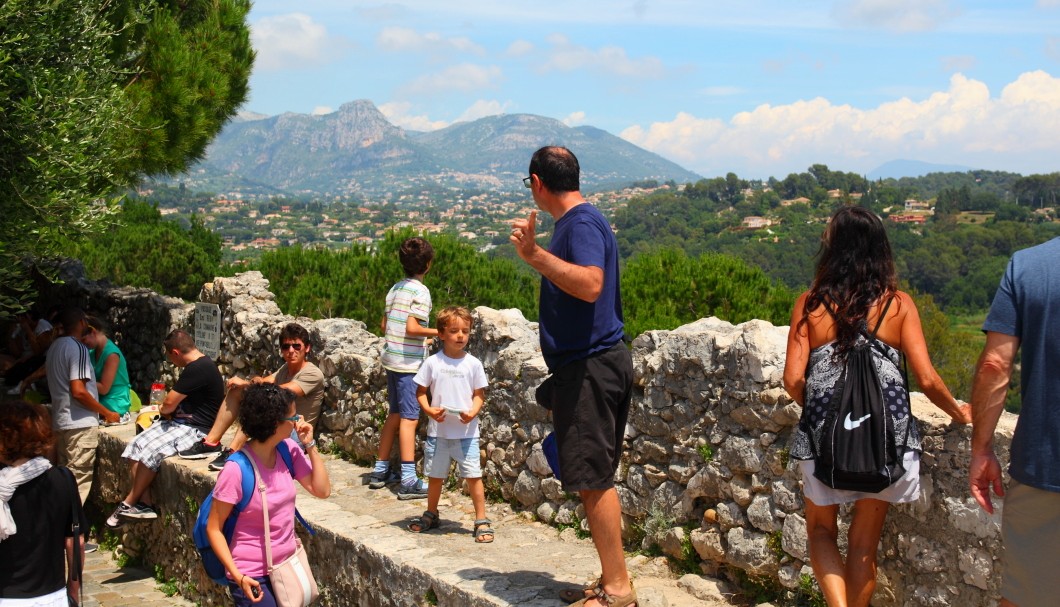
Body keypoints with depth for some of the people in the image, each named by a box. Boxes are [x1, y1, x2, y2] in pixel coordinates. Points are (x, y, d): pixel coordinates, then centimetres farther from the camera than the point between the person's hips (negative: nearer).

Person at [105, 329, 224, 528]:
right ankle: (145, 503, -9)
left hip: (196, 429, -11)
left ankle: (129, 504, -5)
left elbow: (169, 403, -20)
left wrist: (163, 411, 3)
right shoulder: (199, 365, 14)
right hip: (179, 421, 11)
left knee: (150, 451, -22)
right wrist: (168, 411, 0)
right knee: (137, 445, -3)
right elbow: (178, 400, 21)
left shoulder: (197, 369, -20)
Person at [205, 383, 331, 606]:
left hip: (287, 564, 6)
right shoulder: (236, 470, -22)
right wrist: (238, 576, -23)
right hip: (252, 576, -6)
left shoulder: (289, 450, -5)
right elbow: (214, 529, -15)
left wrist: (310, 445, -9)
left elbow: (322, 490, -3)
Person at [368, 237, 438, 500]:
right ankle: (409, 481, -6)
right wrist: (438, 332, -7)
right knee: (409, 418, -6)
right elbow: (412, 328, -21)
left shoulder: (395, 288, 11)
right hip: (409, 362, -8)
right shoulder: (420, 291, -13)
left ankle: (380, 471, 22)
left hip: (391, 359, 8)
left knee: (395, 414, 16)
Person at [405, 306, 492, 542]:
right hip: (438, 430, 1)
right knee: (435, 475, 15)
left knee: (473, 476, -4)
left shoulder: (473, 364, -1)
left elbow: (479, 394, 3)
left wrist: (473, 412, -16)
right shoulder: (433, 363, 0)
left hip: (466, 431, -1)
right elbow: (421, 391, 5)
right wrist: (428, 410, -13)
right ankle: (431, 515, 34)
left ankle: (481, 521, 5)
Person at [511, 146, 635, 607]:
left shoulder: (581, 223, -13)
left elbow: (590, 284, -33)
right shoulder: (578, 220, 19)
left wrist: (535, 254, -34)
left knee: (593, 480, -7)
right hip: (593, 363, 11)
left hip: (589, 365, -11)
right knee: (595, 479, 14)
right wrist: (535, 254, 33)